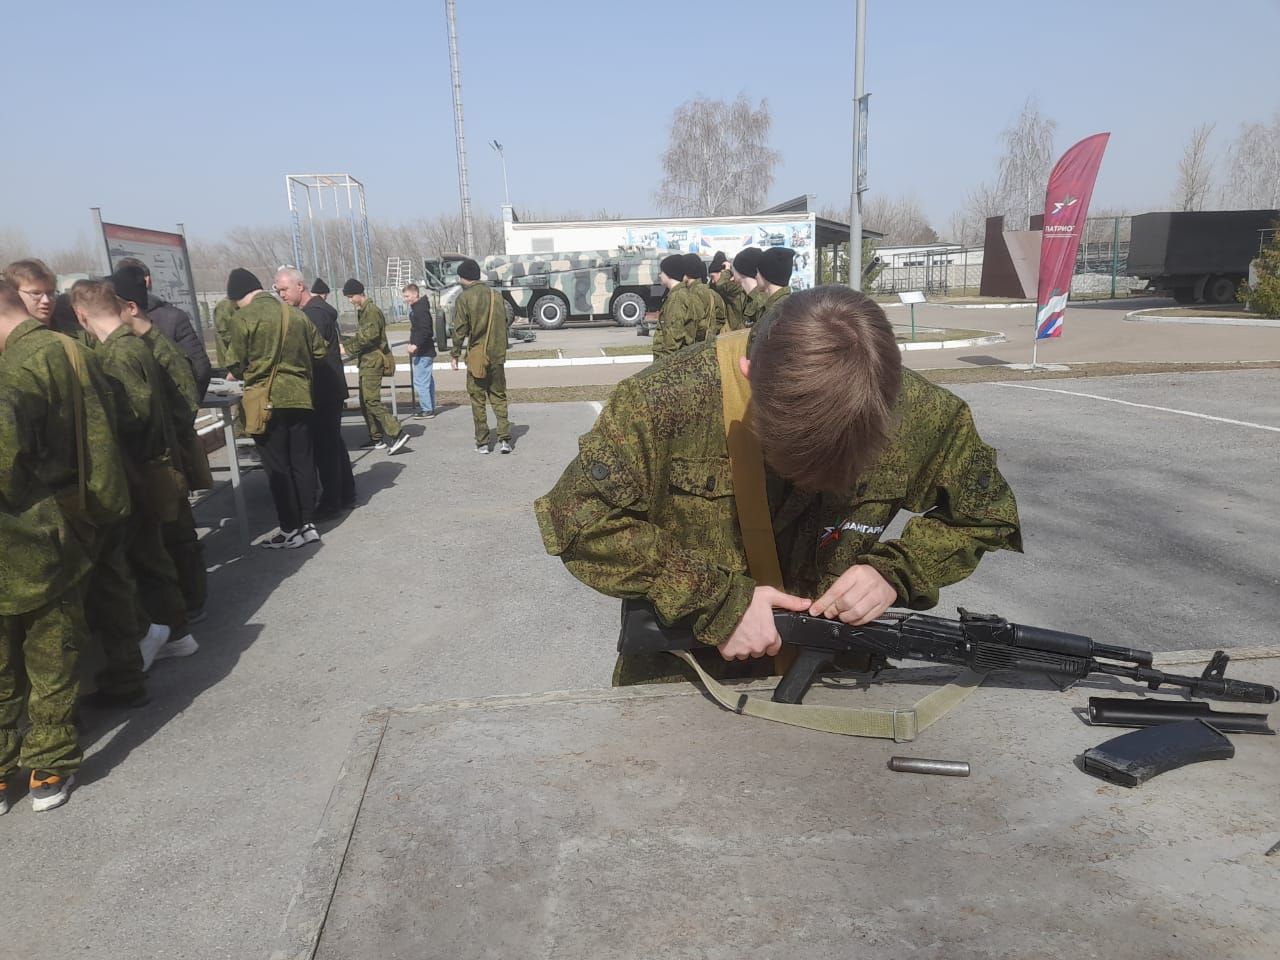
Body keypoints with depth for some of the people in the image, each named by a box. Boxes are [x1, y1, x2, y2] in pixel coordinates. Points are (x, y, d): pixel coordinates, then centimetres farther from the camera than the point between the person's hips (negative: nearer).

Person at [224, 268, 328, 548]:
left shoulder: (244, 318, -8)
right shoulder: (295, 313, 6)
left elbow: (236, 364, -7)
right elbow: (319, 352, 9)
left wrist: (246, 375, 14)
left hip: (266, 401, -5)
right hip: (300, 397, 5)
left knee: (277, 467, 3)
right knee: (303, 462, 11)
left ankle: (290, 530, 8)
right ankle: (308, 524, 15)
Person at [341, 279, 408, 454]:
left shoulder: (372, 311, -12)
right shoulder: (361, 311, 19)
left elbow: (368, 336, -20)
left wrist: (347, 346, -12)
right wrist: (347, 344, 6)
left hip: (373, 362, -10)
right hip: (366, 361, 10)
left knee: (371, 401, -16)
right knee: (365, 402, 12)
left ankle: (398, 434, -19)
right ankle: (377, 438, 18)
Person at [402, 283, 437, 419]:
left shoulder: (421, 309, -16)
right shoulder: (415, 308, 16)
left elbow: (425, 330, -25)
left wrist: (416, 345, -29)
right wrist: (414, 344, 18)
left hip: (422, 353, -11)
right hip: (424, 351, 11)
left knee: (420, 382, -9)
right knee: (428, 381, 15)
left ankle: (427, 409, -5)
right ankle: (430, 408, 22)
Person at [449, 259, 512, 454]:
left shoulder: (464, 298, -7)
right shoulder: (496, 295, 7)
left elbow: (460, 329, -9)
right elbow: (503, 326, 11)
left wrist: (454, 354, 0)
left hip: (476, 357, -4)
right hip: (497, 356, 4)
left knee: (478, 399, 5)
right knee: (499, 396, 12)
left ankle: (482, 443, 8)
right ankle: (504, 439, 3)